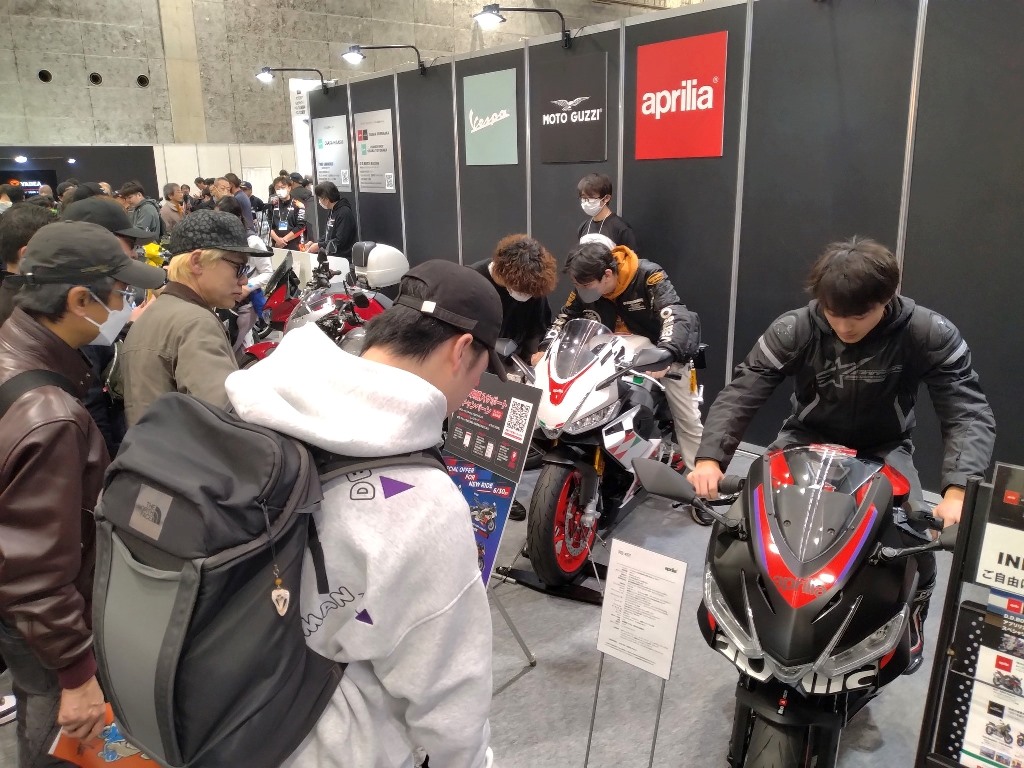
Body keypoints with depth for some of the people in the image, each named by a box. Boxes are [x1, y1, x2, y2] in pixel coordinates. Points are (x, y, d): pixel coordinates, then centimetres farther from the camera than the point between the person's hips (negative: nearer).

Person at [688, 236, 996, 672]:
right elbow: (741, 392, -20)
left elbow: (969, 413, -21)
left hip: (883, 449, 0)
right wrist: (710, 456, -37)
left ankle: (911, 615, 11)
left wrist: (958, 490, -39)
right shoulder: (794, 330, -19)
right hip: (806, 439, 1)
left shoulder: (930, 335, -20)